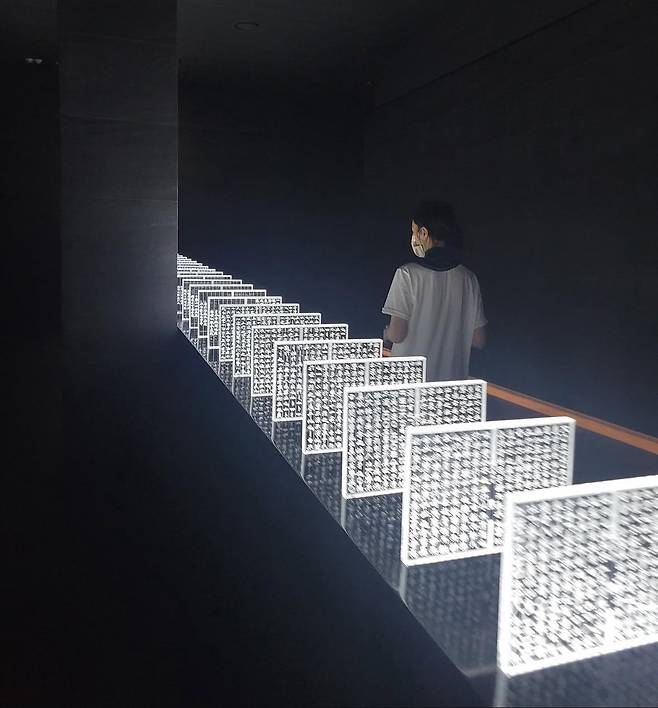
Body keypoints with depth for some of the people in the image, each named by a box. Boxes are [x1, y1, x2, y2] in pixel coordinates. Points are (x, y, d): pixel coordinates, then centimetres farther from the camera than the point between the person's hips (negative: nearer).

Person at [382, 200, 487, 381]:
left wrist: (386, 333, 7)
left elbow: (397, 334, -16)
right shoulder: (468, 278, 0)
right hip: (453, 382, 4)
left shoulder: (408, 274, -11)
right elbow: (479, 340, 3)